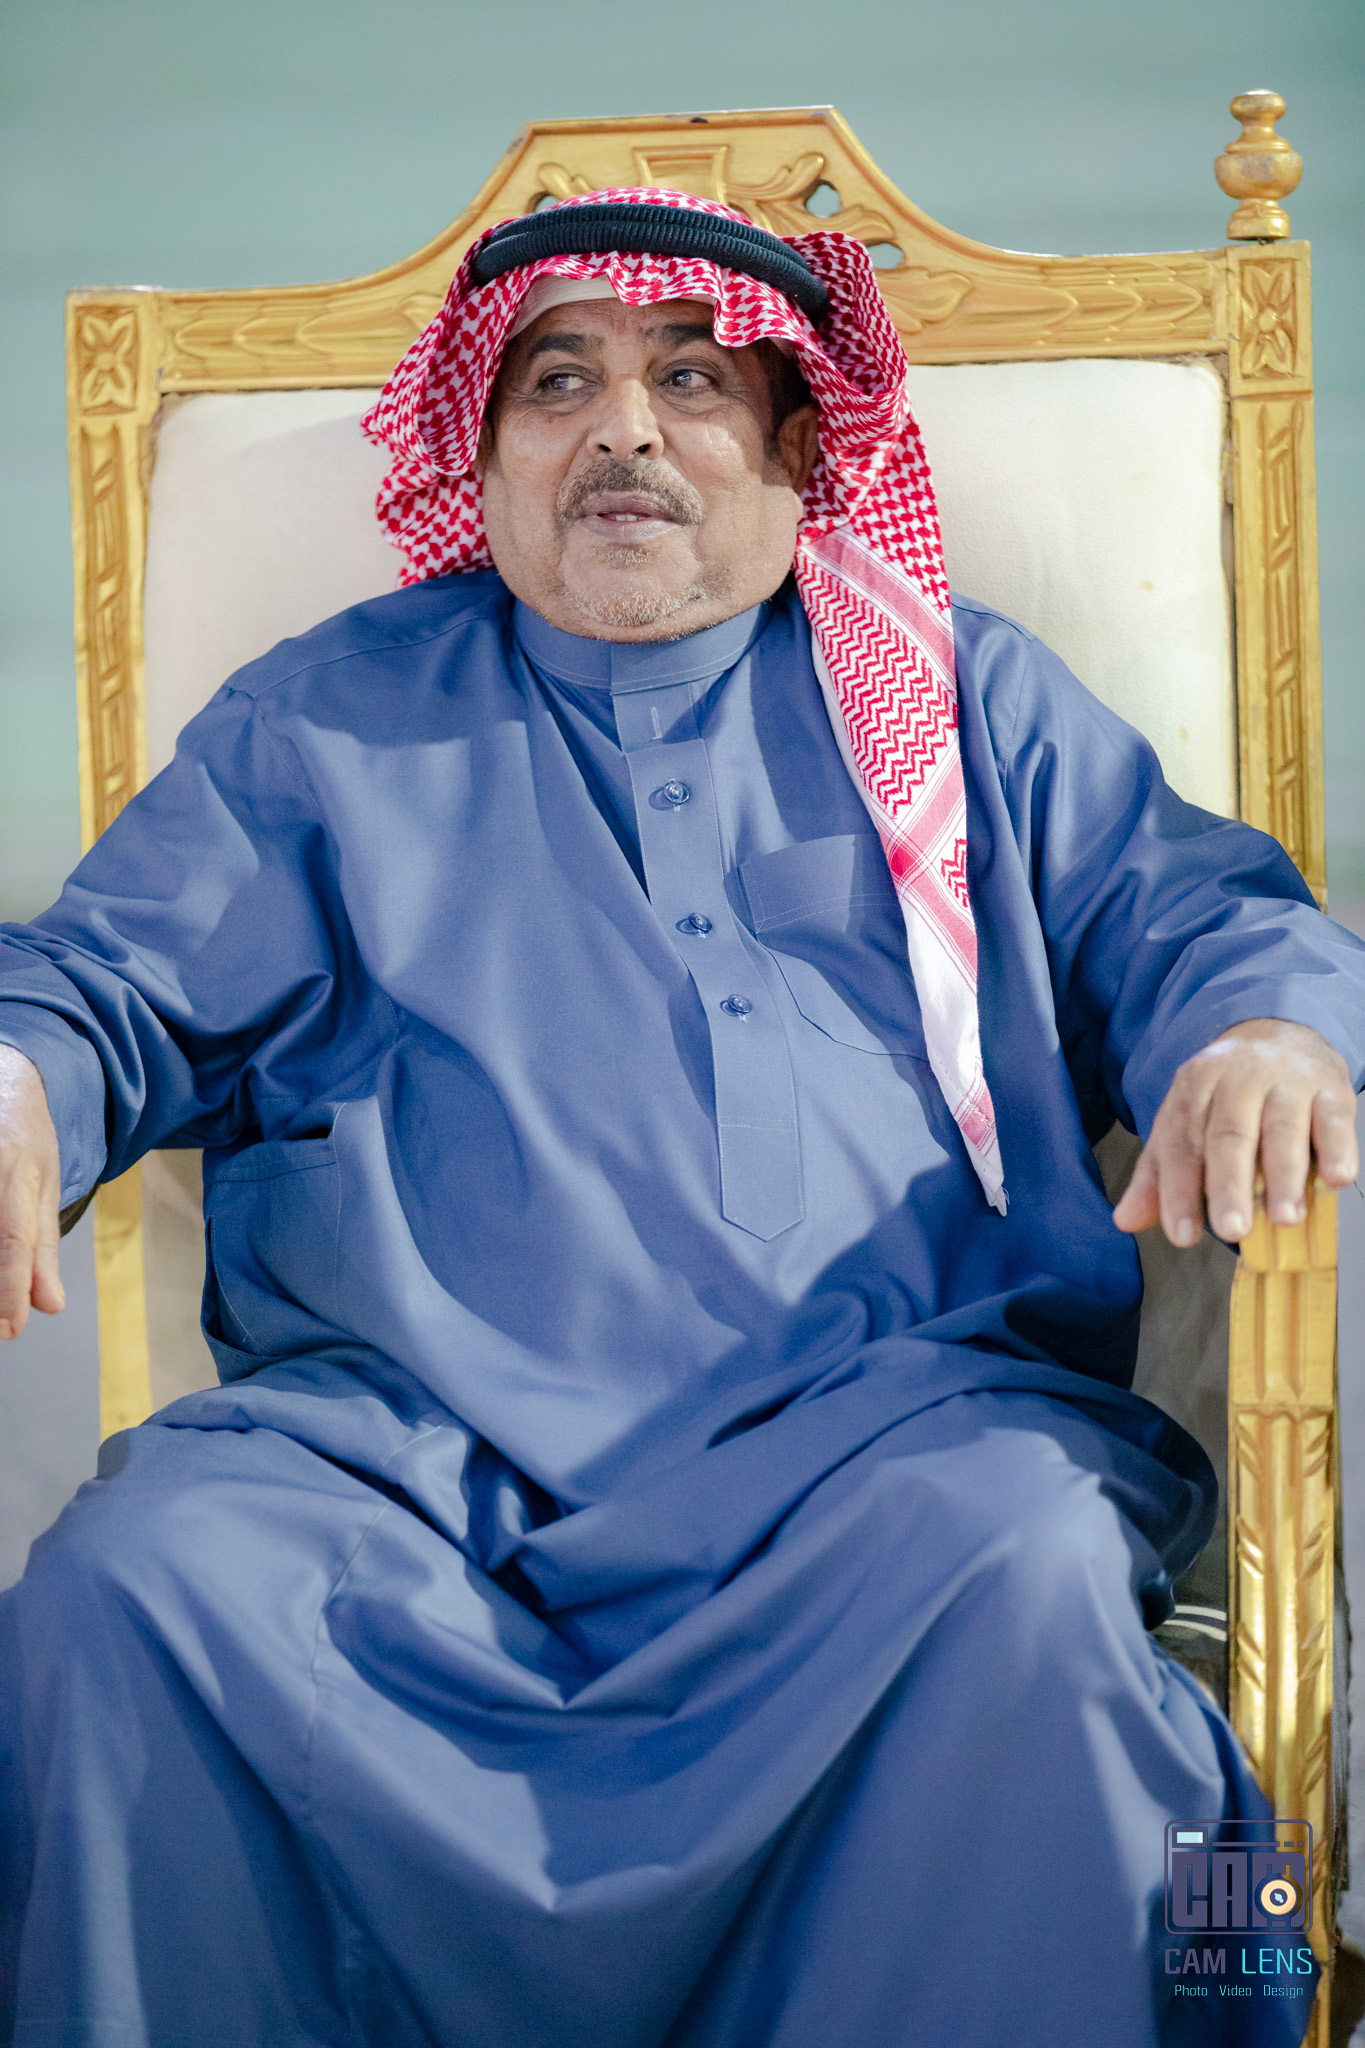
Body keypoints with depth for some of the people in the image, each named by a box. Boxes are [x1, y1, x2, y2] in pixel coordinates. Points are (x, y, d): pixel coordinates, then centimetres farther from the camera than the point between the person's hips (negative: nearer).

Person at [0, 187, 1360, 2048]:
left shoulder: (968, 701, 23)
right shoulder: (326, 719, 23)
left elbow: (1188, 917, 17)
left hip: (889, 1414, 0)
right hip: (406, 1446, 1)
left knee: (1025, 1567, -35)